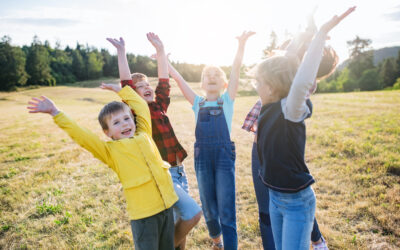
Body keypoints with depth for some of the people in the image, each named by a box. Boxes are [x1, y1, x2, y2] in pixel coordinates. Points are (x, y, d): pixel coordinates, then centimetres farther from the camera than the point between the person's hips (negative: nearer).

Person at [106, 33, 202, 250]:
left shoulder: (159, 106, 9)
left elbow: (164, 81, 13)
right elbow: (126, 85, -18)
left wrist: (160, 49, 13)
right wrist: (121, 52, -17)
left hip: (178, 171, 7)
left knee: (180, 222, 15)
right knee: (193, 213, -15)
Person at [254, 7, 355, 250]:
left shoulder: (291, 109, -22)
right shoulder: (271, 108, -1)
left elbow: (301, 83, -43)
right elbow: (282, 70, 14)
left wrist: (322, 33, -39)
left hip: (297, 201, -8)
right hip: (275, 197, 8)